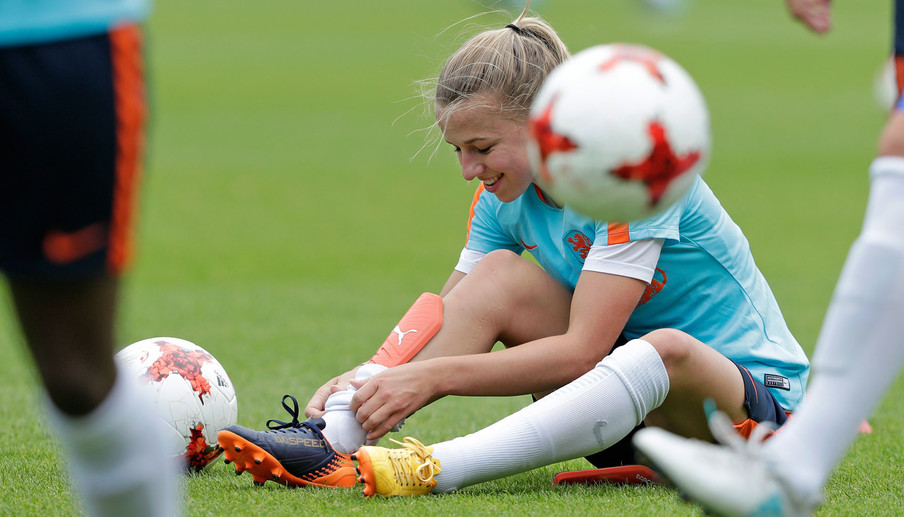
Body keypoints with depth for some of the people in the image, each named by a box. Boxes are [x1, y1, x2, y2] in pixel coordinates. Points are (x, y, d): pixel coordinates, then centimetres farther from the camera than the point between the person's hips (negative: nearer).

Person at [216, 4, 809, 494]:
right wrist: (367, 377, -20)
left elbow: (581, 350, -28)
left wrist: (432, 375, -30)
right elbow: (453, 321, 0)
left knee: (663, 351, -41)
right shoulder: (507, 191, 0)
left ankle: (429, 470, -47)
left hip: (752, 392, -6)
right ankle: (331, 437, -25)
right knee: (496, 275, -13)